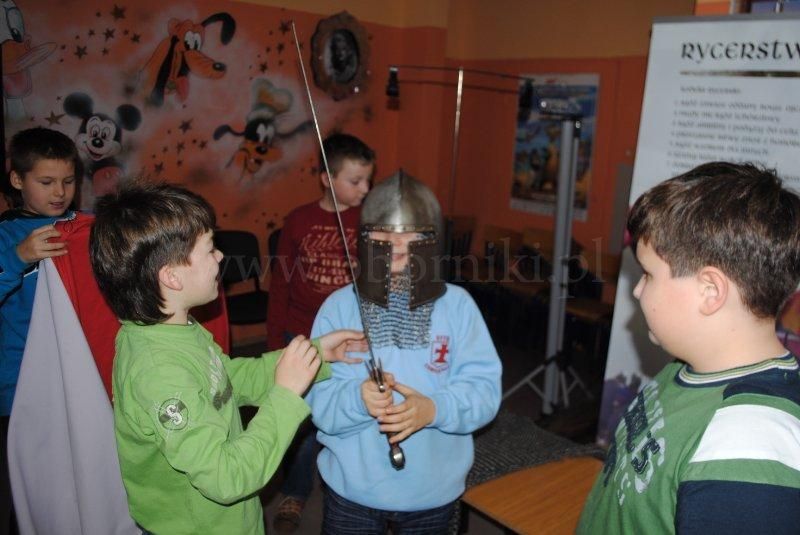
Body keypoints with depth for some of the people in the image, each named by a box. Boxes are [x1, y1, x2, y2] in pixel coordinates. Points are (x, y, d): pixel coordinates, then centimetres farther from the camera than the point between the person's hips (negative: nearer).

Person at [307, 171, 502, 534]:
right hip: (352, 488, 0)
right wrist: (358, 399, -33)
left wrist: (435, 408, -30)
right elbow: (318, 401, -13)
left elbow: (484, 388, -13)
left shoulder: (457, 305, -9)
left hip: (433, 491, 1)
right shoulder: (339, 306, -10)